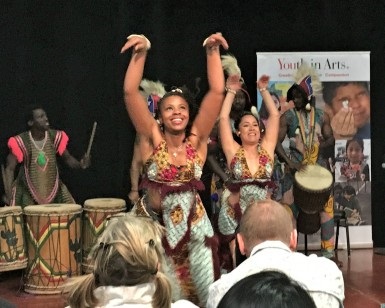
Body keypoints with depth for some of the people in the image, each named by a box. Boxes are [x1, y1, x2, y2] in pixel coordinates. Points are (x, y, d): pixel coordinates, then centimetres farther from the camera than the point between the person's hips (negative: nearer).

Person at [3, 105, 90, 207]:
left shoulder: (55, 137, -7)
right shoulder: (21, 141, -16)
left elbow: (67, 158, 4)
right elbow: (10, 168, -13)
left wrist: (80, 164, -17)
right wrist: (8, 192, -26)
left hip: (53, 188, 3)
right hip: (27, 191, -3)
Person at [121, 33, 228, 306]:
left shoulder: (197, 138, -5)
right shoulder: (153, 138, -7)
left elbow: (217, 91, -13)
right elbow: (130, 92, -16)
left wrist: (213, 51, -18)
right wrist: (141, 53, -24)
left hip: (193, 226, 1)